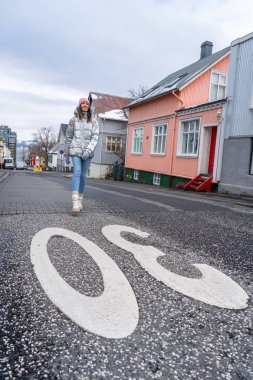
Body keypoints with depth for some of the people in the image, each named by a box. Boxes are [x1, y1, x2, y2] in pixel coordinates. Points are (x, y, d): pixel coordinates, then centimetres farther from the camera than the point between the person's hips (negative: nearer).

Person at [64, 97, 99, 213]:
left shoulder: (93, 121, 6)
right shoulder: (73, 119, 5)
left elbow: (95, 137, -3)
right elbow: (68, 137, 9)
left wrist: (89, 150, -19)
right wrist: (66, 154, 9)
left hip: (87, 152, 2)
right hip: (75, 150, -1)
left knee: (83, 175, 5)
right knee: (77, 172, -17)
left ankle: (80, 200, 16)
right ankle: (75, 202, -22)